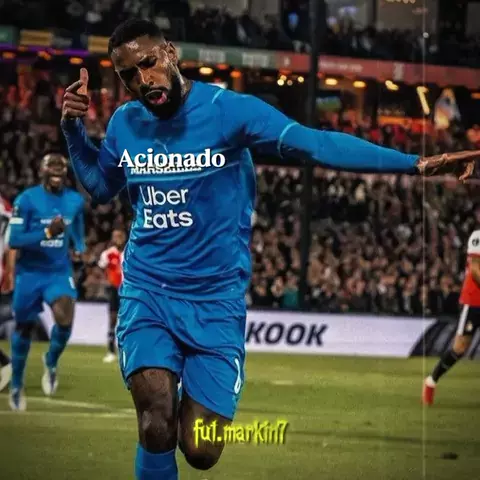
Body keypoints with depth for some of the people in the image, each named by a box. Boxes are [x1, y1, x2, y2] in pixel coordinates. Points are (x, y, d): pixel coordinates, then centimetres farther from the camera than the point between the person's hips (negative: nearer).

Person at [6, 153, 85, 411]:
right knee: (24, 328, 10)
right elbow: (13, 240, -19)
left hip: (60, 272, 2)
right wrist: (48, 232, -29)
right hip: (29, 273, -2)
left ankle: (51, 362, 9)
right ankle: (16, 385, 30)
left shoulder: (75, 201, 1)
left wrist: (82, 252, 0)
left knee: (65, 320, -22)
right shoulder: (26, 199, -13)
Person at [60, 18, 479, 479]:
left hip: (216, 299, -2)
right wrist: (72, 128, 3)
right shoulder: (124, 123, 2)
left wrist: (415, 163, -29)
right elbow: (100, 186, 21)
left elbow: (315, 144, -20)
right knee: (156, 428, -21)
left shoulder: (227, 109, -12)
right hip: (147, 291, 2)